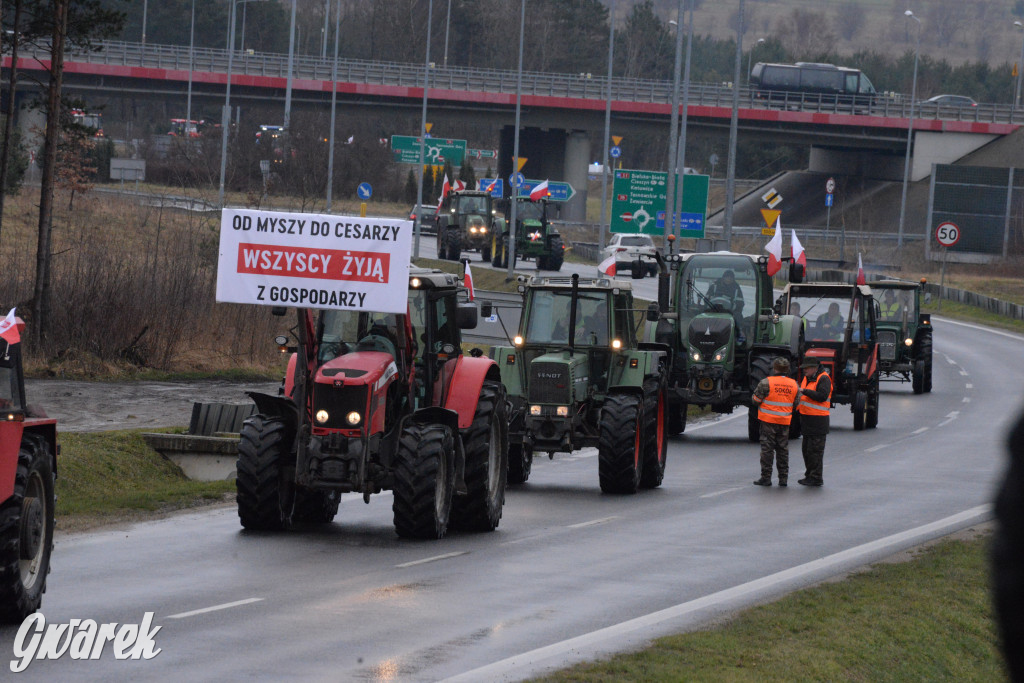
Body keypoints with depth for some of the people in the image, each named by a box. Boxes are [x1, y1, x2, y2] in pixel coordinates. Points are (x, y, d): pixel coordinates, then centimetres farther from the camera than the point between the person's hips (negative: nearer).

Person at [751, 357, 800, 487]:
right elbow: (796, 405, 12)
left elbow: (756, 400, -5)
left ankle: (766, 478, 1)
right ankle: (783, 478, 13)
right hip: (785, 422, 4)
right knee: (783, 449, 11)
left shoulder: (766, 382, -11)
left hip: (768, 421, -4)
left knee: (767, 448, 1)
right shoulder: (794, 385, 5)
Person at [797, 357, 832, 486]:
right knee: (807, 449, 14)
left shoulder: (823, 379, -12)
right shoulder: (807, 378, 16)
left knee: (815, 450, -8)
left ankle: (816, 478, -4)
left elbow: (822, 396, -23)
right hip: (807, 420, 9)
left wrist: (805, 391, -21)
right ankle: (809, 475, 23)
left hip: (818, 421, -9)